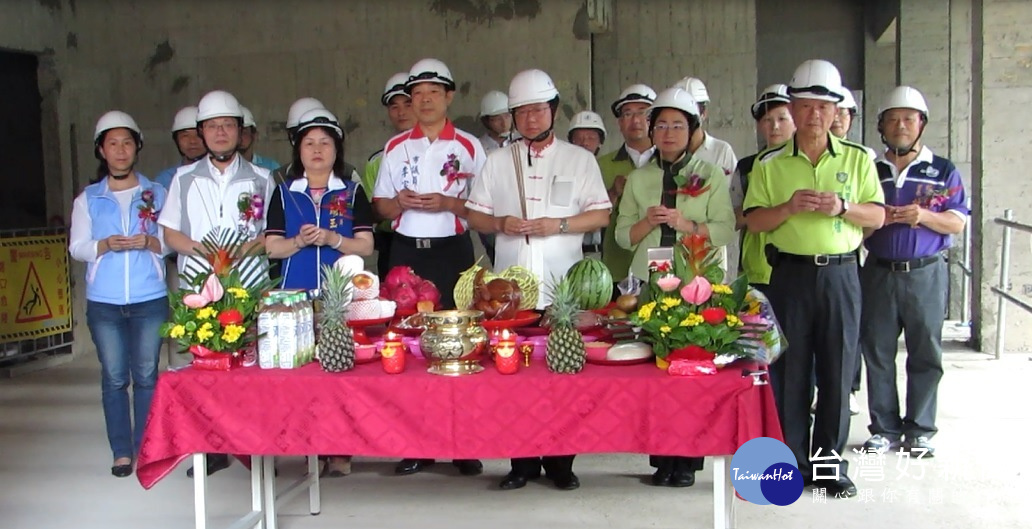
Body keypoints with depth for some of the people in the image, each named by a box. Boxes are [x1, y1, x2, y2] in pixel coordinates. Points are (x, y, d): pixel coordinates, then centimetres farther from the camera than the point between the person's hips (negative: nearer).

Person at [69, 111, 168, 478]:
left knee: (146, 375, 2)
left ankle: (145, 449, 11)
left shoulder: (156, 194, 9)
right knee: (114, 377, 3)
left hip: (150, 300, -1)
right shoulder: (88, 198, 10)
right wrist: (105, 245, -14)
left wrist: (150, 242, -15)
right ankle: (122, 453, 11)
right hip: (104, 303, 1)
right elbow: (76, 248, 4)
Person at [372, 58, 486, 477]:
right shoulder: (396, 148, 13)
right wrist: (400, 202, -8)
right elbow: (381, 206, 14)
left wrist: (448, 203, -14)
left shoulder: (468, 146, 6)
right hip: (407, 252, 3)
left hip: (452, 252, -2)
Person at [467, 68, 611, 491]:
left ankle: (560, 461, 10)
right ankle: (522, 461, 11)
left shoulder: (579, 159, 10)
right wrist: (501, 223, -8)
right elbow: (475, 215, 13)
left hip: (563, 286, -1)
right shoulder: (498, 161, 14)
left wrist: (558, 225, -10)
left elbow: (601, 214, 5)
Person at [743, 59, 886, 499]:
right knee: (789, 372, 2)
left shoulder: (857, 159, 8)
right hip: (789, 273, -1)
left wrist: (843, 207, -13)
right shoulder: (769, 164, 5)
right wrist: (789, 207, -16)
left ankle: (830, 463, 15)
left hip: (840, 273, 1)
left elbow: (877, 216, 6)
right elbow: (753, 221, 2)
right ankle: (792, 463, 13)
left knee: (837, 372, 3)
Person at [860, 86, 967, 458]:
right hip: (878, 273, 1)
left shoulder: (943, 172, 7)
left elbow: (958, 222, 1)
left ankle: (919, 430, 13)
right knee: (877, 354, 4)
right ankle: (885, 428, 14)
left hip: (926, 274, -1)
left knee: (925, 354, 3)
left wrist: (924, 216, -17)